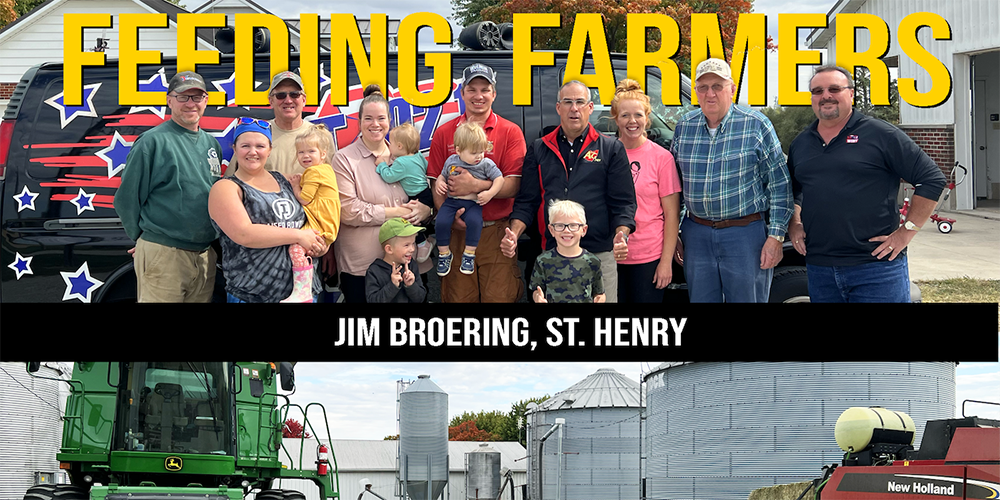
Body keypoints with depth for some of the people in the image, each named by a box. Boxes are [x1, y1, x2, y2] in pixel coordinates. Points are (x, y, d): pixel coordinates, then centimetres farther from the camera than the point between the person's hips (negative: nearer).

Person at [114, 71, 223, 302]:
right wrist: (147, 241, 0)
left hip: (205, 255, 6)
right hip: (163, 256, -6)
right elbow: (126, 200, -6)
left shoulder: (211, 143, 13)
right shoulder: (152, 142, -7)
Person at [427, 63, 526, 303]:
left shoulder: (510, 132, 4)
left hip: (496, 233, -1)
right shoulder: (444, 134, 9)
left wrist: (475, 185, -20)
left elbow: (513, 186, -5)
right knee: (457, 297, 1)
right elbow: (435, 184, 6)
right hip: (457, 231, 1)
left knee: (500, 297, -5)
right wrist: (450, 215, -13)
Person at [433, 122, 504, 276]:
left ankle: (469, 254, -15)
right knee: (441, 221, -22)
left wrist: (490, 193, -12)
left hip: (473, 203, -2)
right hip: (451, 201, 2)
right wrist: (439, 183, 1)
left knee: (474, 221, -32)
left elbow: (499, 178, 3)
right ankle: (444, 253, -2)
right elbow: (442, 175, 23)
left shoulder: (486, 164, 2)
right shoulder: (451, 162, 9)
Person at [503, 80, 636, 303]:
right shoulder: (539, 149, 14)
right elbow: (526, 201, 12)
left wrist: (621, 234, -15)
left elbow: (623, 202, 4)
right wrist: (514, 234, -5)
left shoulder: (611, 149, 8)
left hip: (600, 254, -2)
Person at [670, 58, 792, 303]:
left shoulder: (756, 125, -4)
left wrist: (775, 237, -9)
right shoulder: (683, 128, 8)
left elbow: (779, 186, -3)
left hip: (746, 233, -4)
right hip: (697, 234, 4)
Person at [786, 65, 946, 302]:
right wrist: (794, 224, 12)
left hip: (876, 268, -5)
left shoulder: (880, 135, -3)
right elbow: (791, 190, 30)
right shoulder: (800, 144, 14)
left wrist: (907, 231, -8)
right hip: (819, 270, 5)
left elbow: (932, 179, -5)